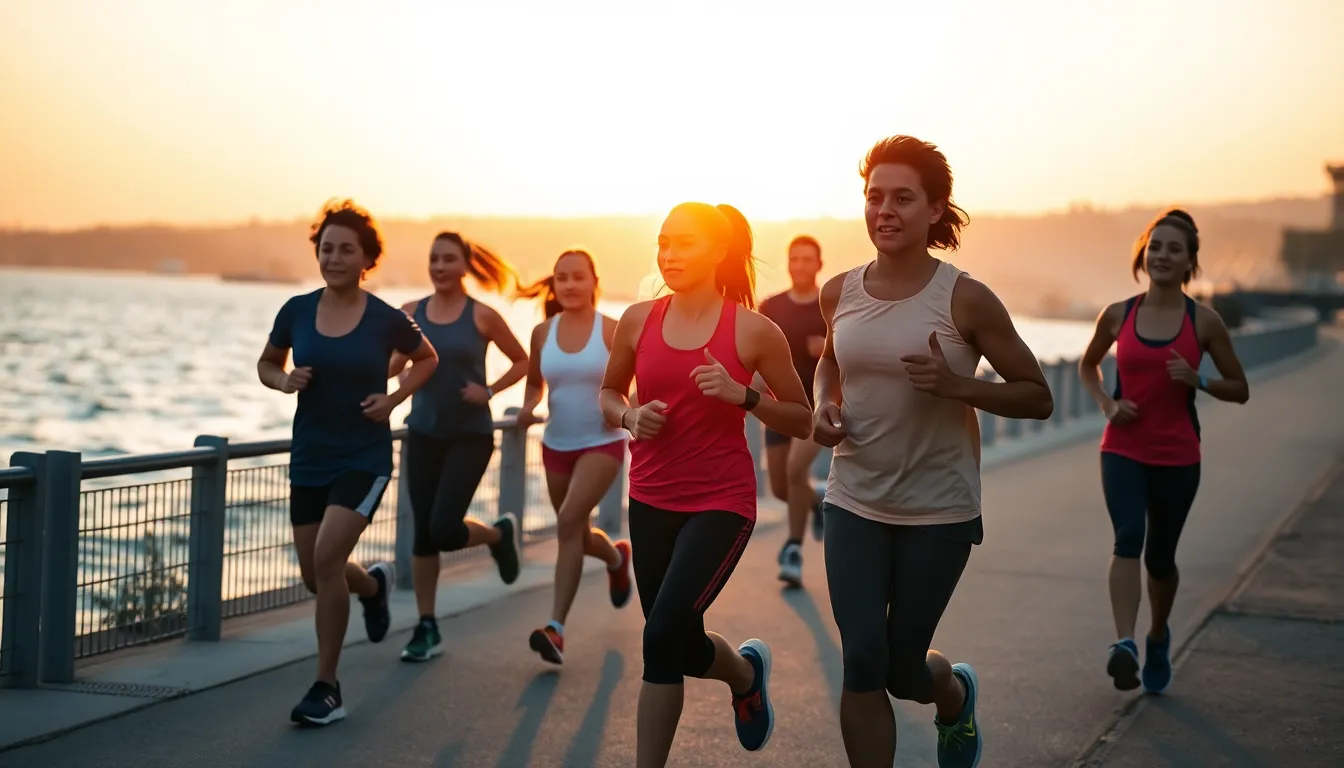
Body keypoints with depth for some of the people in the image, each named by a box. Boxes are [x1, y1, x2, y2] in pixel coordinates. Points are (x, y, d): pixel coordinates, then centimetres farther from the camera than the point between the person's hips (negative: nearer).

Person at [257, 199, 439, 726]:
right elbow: (267, 364, 14)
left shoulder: (386, 319, -8)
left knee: (327, 557, -20)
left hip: (365, 459, -4)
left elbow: (427, 359, 10)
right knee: (315, 577, 10)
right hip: (309, 459, 4)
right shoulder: (296, 312, -2)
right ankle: (374, 583, 47)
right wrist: (285, 381, -9)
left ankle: (326, 688, -5)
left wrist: (395, 398, -6)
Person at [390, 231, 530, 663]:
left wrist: (490, 391, -10)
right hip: (424, 434, 3)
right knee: (423, 534, 5)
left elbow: (522, 362, 3)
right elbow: (396, 365, 9)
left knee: (445, 530, -13)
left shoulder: (481, 316, -6)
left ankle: (499, 534, 21)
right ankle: (426, 629, 16)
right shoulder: (411, 313, 2)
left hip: (470, 435, -3)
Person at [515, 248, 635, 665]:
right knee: (577, 535, 17)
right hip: (557, 445, 5)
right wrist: (529, 407, -8)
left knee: (569, 522, -23)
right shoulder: (542, 332, 0)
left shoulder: (612, 330, -9)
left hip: (602, 444, -5)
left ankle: (557, 627, -22)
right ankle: (617, 557, 54)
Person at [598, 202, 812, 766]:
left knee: (662, 635, -18)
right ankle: (746, 670, 48)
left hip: (721, 502, -4)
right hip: (651, 500, 5)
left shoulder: (754, 331, -8)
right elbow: (609, 393, 16)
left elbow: (801, 421, -2)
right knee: (681, 645, 14)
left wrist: (742, 394, -18)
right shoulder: (638, 321, 0)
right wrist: (630, 416, -7)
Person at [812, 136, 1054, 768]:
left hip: (938, 509, -3)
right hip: (855, 501, 3)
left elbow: (1037, 398, -6)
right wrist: (823, 406, 0)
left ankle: (955, 693, 45)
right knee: (862, 663, -7)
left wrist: (956, 384, -23)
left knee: (902, 669, 7)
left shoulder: (965, 300, -12)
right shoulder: (839, 294, 0)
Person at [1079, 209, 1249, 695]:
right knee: (1127, 537, -24)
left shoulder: (1204, 321, -3)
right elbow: (1087, 366, 18)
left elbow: (1239, 390, 4)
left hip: (1178, 458, 0)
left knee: (1160, 557, 11)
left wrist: (1197, 380, -16)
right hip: (1123, 451, 0)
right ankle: (1125, 644, -35)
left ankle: (1158, 638, 39)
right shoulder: (1117, 316, 0)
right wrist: (1107, 403, -2)